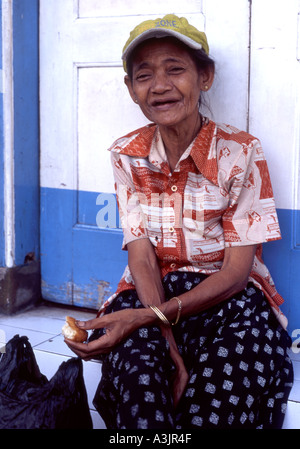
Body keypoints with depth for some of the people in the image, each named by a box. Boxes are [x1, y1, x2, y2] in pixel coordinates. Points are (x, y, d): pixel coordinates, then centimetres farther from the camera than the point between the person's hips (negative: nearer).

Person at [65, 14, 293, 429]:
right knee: (135, 360, -32)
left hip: (228, 297, -1)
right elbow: (142, 258, -5)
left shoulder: (240, 152, -8)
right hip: (150, 292, 2)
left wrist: (153, 316, -26)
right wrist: (171, 349, -22)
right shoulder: (128, 155, 1)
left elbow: (237, 270, -10)